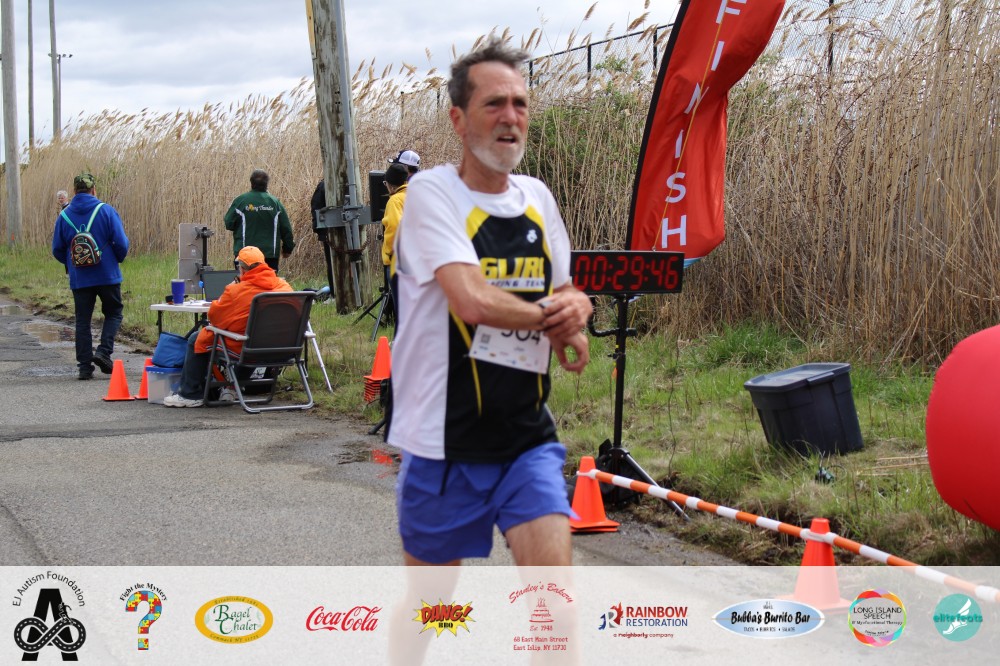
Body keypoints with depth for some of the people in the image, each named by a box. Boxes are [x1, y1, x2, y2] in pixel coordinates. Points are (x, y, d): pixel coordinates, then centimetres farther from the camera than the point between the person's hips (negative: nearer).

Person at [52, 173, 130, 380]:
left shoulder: (64, 215, 2)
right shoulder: (106, 211, -6)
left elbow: (57, 250, 6)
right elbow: (121, 243, -8)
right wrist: (117, 260, 12)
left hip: (79, 278, 2)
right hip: (107, 275, -2)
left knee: (82, 321, 9)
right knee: (113, 313, 13)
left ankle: (84, 366, 6)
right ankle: (104, 351, -6)